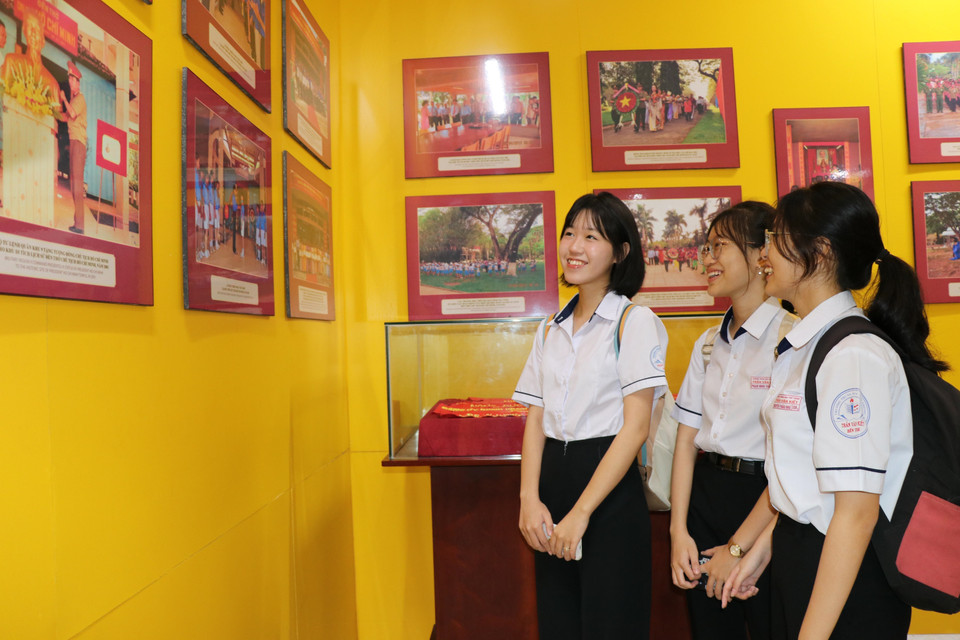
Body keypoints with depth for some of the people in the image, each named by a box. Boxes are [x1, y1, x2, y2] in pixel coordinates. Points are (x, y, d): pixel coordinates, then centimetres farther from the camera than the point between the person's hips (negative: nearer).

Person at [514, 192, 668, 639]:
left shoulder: (635, 321, -6)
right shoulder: (551, 329, 11)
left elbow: (635, 426, -12)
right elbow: (536, 419, 8)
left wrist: (581, 512, -15)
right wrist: (530, 499, -6)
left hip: (610, 492, -5)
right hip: (552, 482, 5)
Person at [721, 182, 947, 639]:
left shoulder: (854, 356, -23)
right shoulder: (806, 347, 5)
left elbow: (856, 511, -24)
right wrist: (763, 548, 12)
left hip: (846, 580, -8)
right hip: (797, 556, 8)